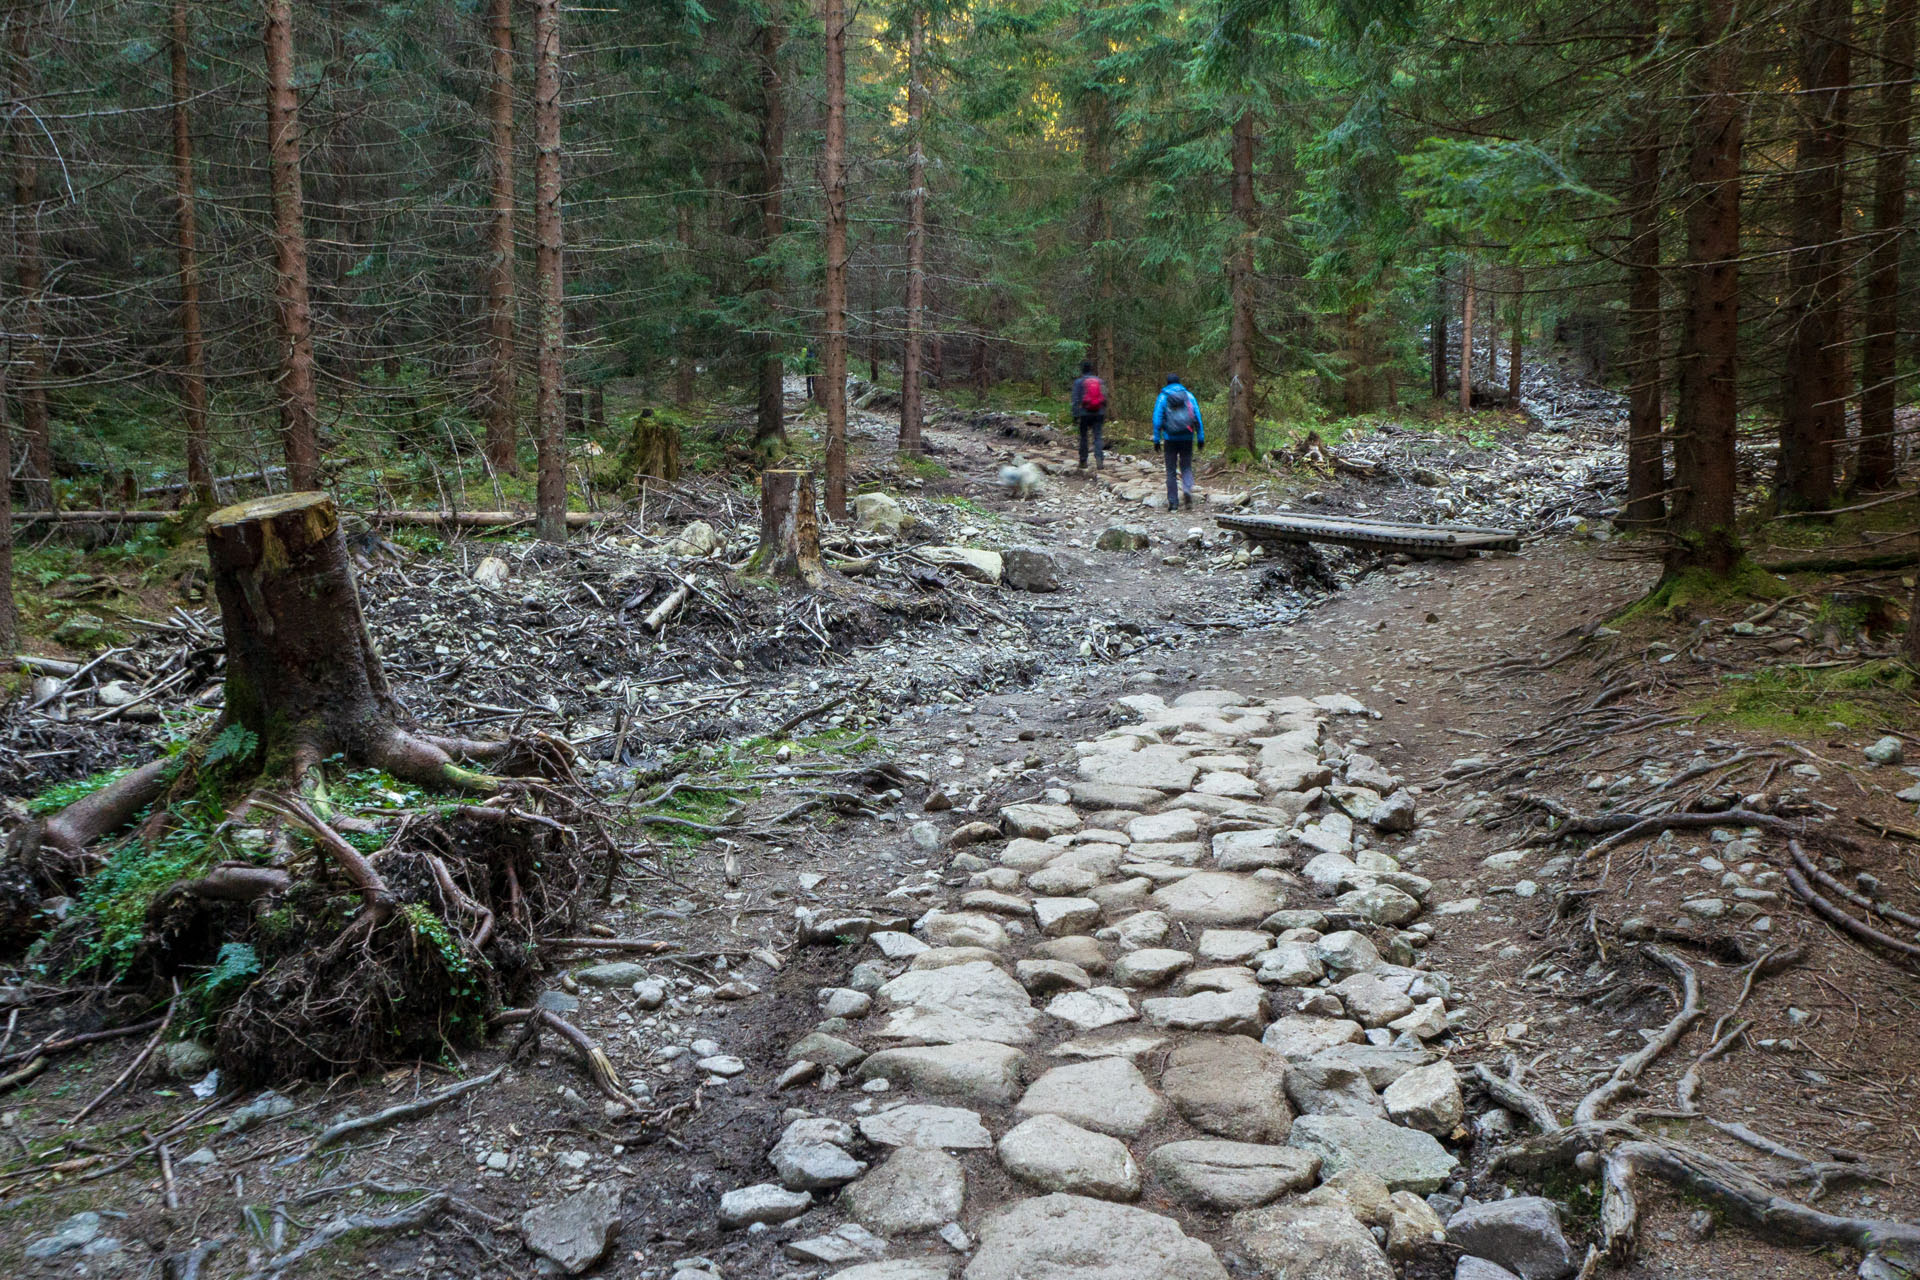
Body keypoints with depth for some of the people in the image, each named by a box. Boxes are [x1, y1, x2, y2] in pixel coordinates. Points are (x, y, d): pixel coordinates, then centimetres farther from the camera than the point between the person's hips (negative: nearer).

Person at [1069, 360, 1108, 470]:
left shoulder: (1078, 382, -4)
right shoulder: (1100, 381, 6)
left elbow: (1076, 400, -8)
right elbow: (1105, 399, 8)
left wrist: (1075, 416, -7)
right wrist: (1104, 415, 15)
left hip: (1085, 413, -2)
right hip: (1099, 414, 2)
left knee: (1083, 437, 11)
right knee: (1098, 437, -2)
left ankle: (1083, 462, 17)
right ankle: (1100, 460, -21)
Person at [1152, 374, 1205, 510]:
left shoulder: (1162, 397, 1)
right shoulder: (1189, 395, 4)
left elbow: (1157, 420, -3)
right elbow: (1198, 418, 1)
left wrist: (1156, 440, 1)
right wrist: (1201, 438, 4)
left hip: (1170, 438, -1)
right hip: (1187, 438, 1)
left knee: (1171, 471, 7)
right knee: (1186, 467, 13)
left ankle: (1173, 502, 4)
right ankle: (1187, 489, -15)